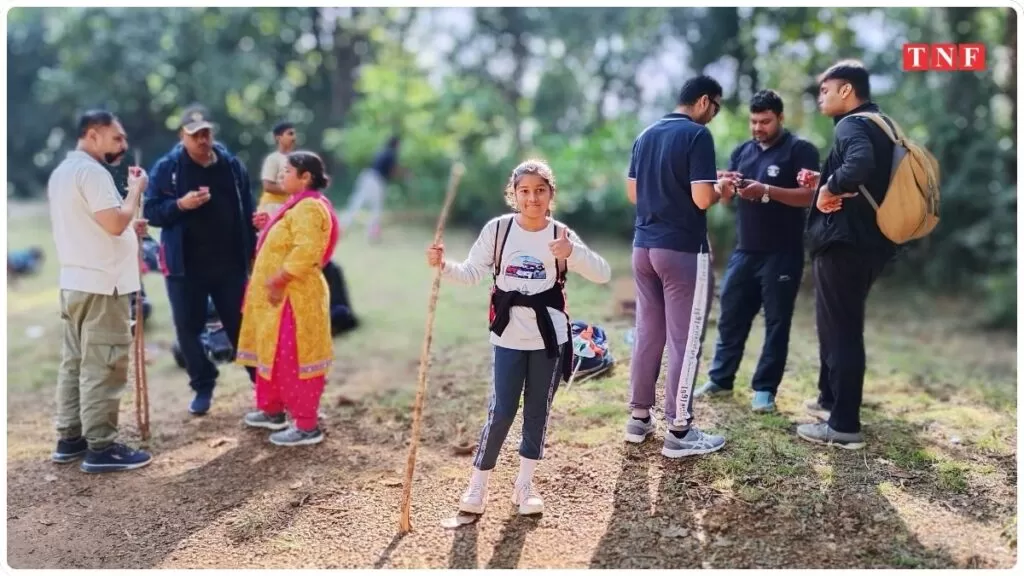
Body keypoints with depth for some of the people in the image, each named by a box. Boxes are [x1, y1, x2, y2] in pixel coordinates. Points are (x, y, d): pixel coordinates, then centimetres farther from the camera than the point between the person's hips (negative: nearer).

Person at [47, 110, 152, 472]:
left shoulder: (62, 171, 17)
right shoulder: (91, 171, -15)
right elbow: (115, 223, -22)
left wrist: (128, 228, 14)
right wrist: (136, 189, -8)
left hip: (74, 281, 10)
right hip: (100, 284, -10)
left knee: (75, 362, 13)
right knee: (102, 367, -7)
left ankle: (70, 438, 20)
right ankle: (101, 448, -3)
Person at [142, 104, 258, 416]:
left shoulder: (232, 165, 3)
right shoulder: (165, 168, -3)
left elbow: (246, 212, 8)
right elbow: (151, 212, -4)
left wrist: (251, 253, 6)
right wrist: (181, 204, -21)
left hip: (229, 263, 1)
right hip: (185, 265, 0)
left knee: (241, 325, 7)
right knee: (188, 329, 7)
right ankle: (203, 386, 23)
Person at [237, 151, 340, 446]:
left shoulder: (309, 208, -18)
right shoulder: (298, 204, 17)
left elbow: (305, 252, -29)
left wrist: (278, 280, -24)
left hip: (293, 298, -11)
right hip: (278, 297, 11)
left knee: (292, 362, -7)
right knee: (272, 356, 20)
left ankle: (306, 426, 0)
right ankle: (271, 410, 34)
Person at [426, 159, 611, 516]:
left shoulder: (561, 235, -5)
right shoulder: (498, 229, -3)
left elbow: (603, 275, -12)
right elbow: (471, 274, 0)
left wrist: (572, 253, -29)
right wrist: (443, 266, -19)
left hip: (549, 338, 1)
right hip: (508, 337, -1)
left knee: (538, 412, 11)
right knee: (501, 412, -3)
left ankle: (524, 484, 27)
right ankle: (477, 485, 14)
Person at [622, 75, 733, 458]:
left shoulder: (646, 134, 11)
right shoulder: (697, 135, -12)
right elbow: (703, 199, -19)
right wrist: (721, 189, 1)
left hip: (644, 245, 8)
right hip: (684, 250, -7)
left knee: (647, 334, 14)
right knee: (685, 340, 0)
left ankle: (639, 418, 21)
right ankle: (679, 432, 4)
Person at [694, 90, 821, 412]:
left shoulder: (800, 150, -4)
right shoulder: (742, 151, 13)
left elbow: (809, 196, -14)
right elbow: (725, 199, 13)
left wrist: (766, 190, -25)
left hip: (782, 254, -5)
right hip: (744, 251, 5)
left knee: (776, 322, 2)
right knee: (731, 316, 9)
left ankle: (765, 389, 8)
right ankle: (720, 380, 19)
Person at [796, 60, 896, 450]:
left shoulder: (853, 126, -15)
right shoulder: (874, 125, 16)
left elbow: (859, 166, -37)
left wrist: (830, 187, -21)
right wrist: (825, 183, 10)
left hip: (844, 244, -10)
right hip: (863, 242, 10)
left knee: (840, 331, -4)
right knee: (840, 327, 22)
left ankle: (844, 425, 2)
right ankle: (831, 397, 36)